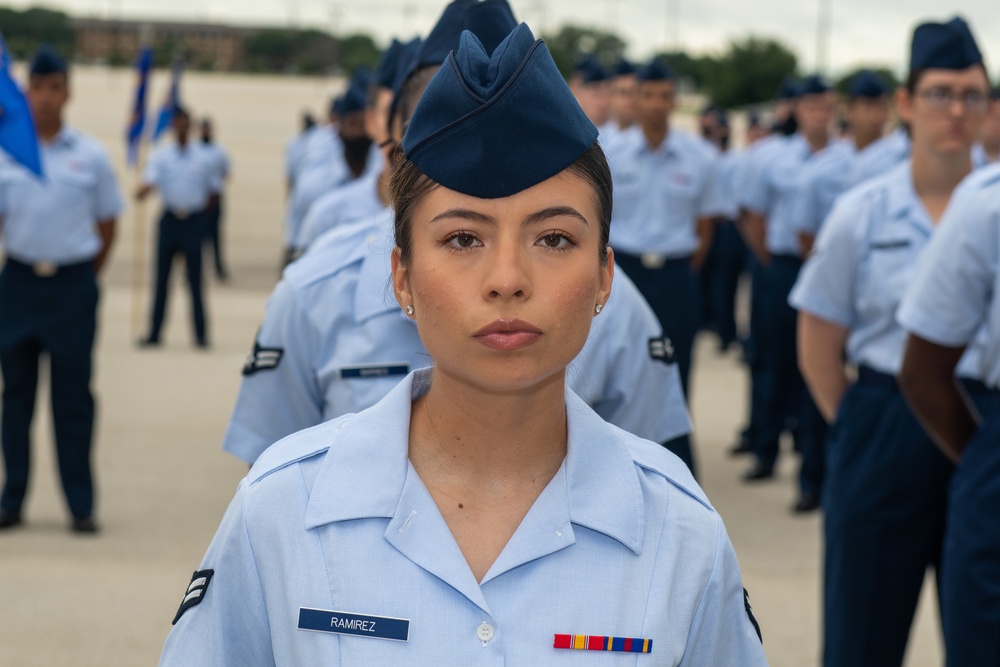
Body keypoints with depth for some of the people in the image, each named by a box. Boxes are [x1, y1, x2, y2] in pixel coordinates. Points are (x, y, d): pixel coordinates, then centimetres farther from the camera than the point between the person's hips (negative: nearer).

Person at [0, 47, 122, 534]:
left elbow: (107, 224, 9)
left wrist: (86, 274, 8)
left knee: (72, 397, 1)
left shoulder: (90, 156, 1)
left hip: (72, 284, -1)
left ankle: (81, 506, 6)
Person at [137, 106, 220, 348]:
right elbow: (150, 181, -15)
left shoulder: (205, 159, 1)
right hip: (169, 220, 1)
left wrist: (199, 212, 6)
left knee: (195, 281, 0)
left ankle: (201, 335, 5)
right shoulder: (160, 156, 0)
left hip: (194, 222, -1)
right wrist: (143, 191, -36)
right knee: (161, 279, 5)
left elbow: (213, 191, 10)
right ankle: (154, 333, 11)